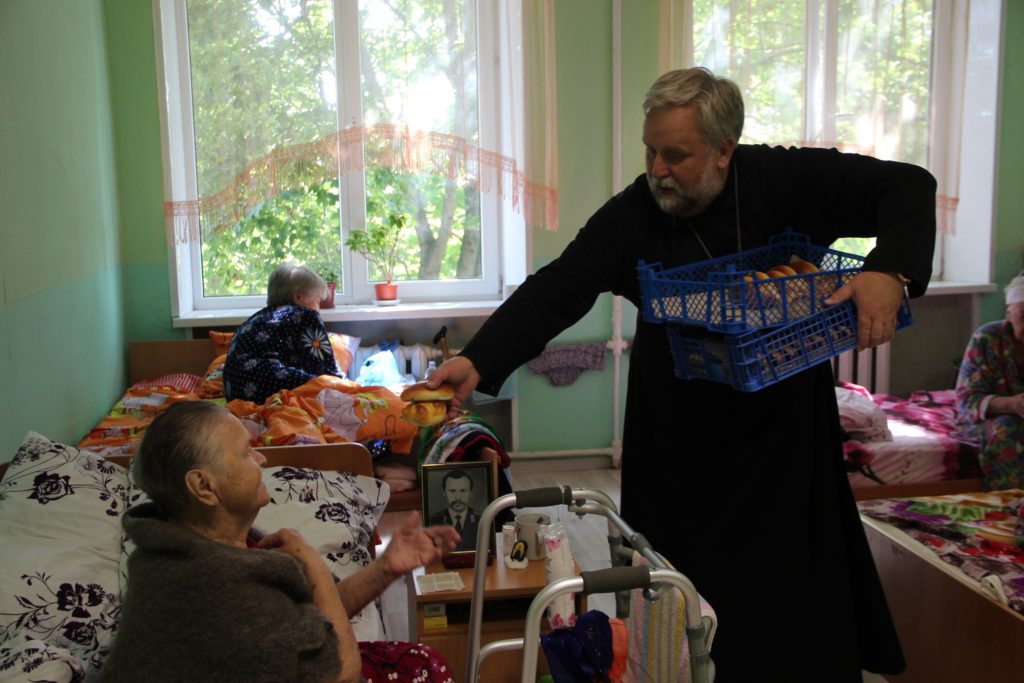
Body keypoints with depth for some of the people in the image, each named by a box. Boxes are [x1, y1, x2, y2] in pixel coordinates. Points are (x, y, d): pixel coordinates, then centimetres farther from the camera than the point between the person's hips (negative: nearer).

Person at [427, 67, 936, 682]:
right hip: (679, 446, 1)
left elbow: (910, 187, -7)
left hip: (786, 430, 0)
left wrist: (891, 271, -26)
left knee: (797, 596, 10)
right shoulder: (632, 216, -9)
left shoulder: (784, 182, -11)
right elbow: (557, 290, -16)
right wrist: (478, 362, -29)